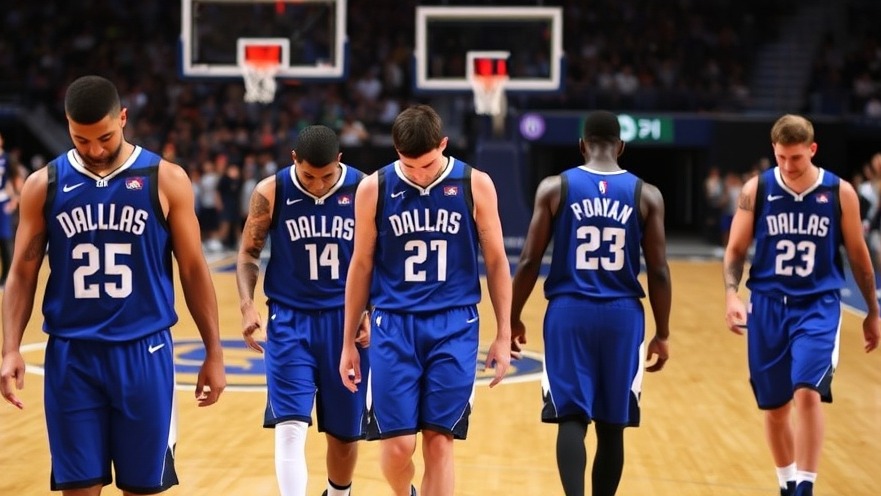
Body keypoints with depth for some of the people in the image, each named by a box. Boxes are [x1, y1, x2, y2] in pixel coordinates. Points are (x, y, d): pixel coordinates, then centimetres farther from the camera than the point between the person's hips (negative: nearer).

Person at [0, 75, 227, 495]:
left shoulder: (165, 180, -1)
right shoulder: (44, 185, 2)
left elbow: (193, 270, 3)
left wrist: (213, 353, 3)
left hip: (144, 353, -1)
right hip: (71, 355, 1)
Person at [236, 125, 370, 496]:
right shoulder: (271, 192, -8)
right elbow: (249, 252, 3)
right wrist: (247, 305, -12)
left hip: (345, 320, 1)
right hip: (289, 319, -1)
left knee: (345, 432, 11)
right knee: (290, 426, -13)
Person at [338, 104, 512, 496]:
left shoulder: (475, 185, -2)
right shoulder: (373, 189, -1)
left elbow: (496, 261, 6)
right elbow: (361, 265, 7)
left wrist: (503, 336, 3)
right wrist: (349, 342, 9)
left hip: (454, 326, 0)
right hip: (394, 325, 0)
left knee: (439, 442, -2)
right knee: (397, 443, -4)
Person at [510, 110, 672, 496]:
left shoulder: (554, 188, 0)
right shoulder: (646, 195, 2)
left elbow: (529, 261, -1)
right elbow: (658, 272, 2)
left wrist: (513, 319, 10)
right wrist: (662, 334, 10)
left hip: (569, 312, -1)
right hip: (622, 315, 1)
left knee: (571, 417, -1)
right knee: (611, 427, 11)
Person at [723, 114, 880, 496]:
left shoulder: (840, 192, -3)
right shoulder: (756, 190, -3)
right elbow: (736, 250, 4)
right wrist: (731, 295, -13)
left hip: (818, 305, -2)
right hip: (768, 304, 2)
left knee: (807, 393, -21)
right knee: (775, 408, 10)